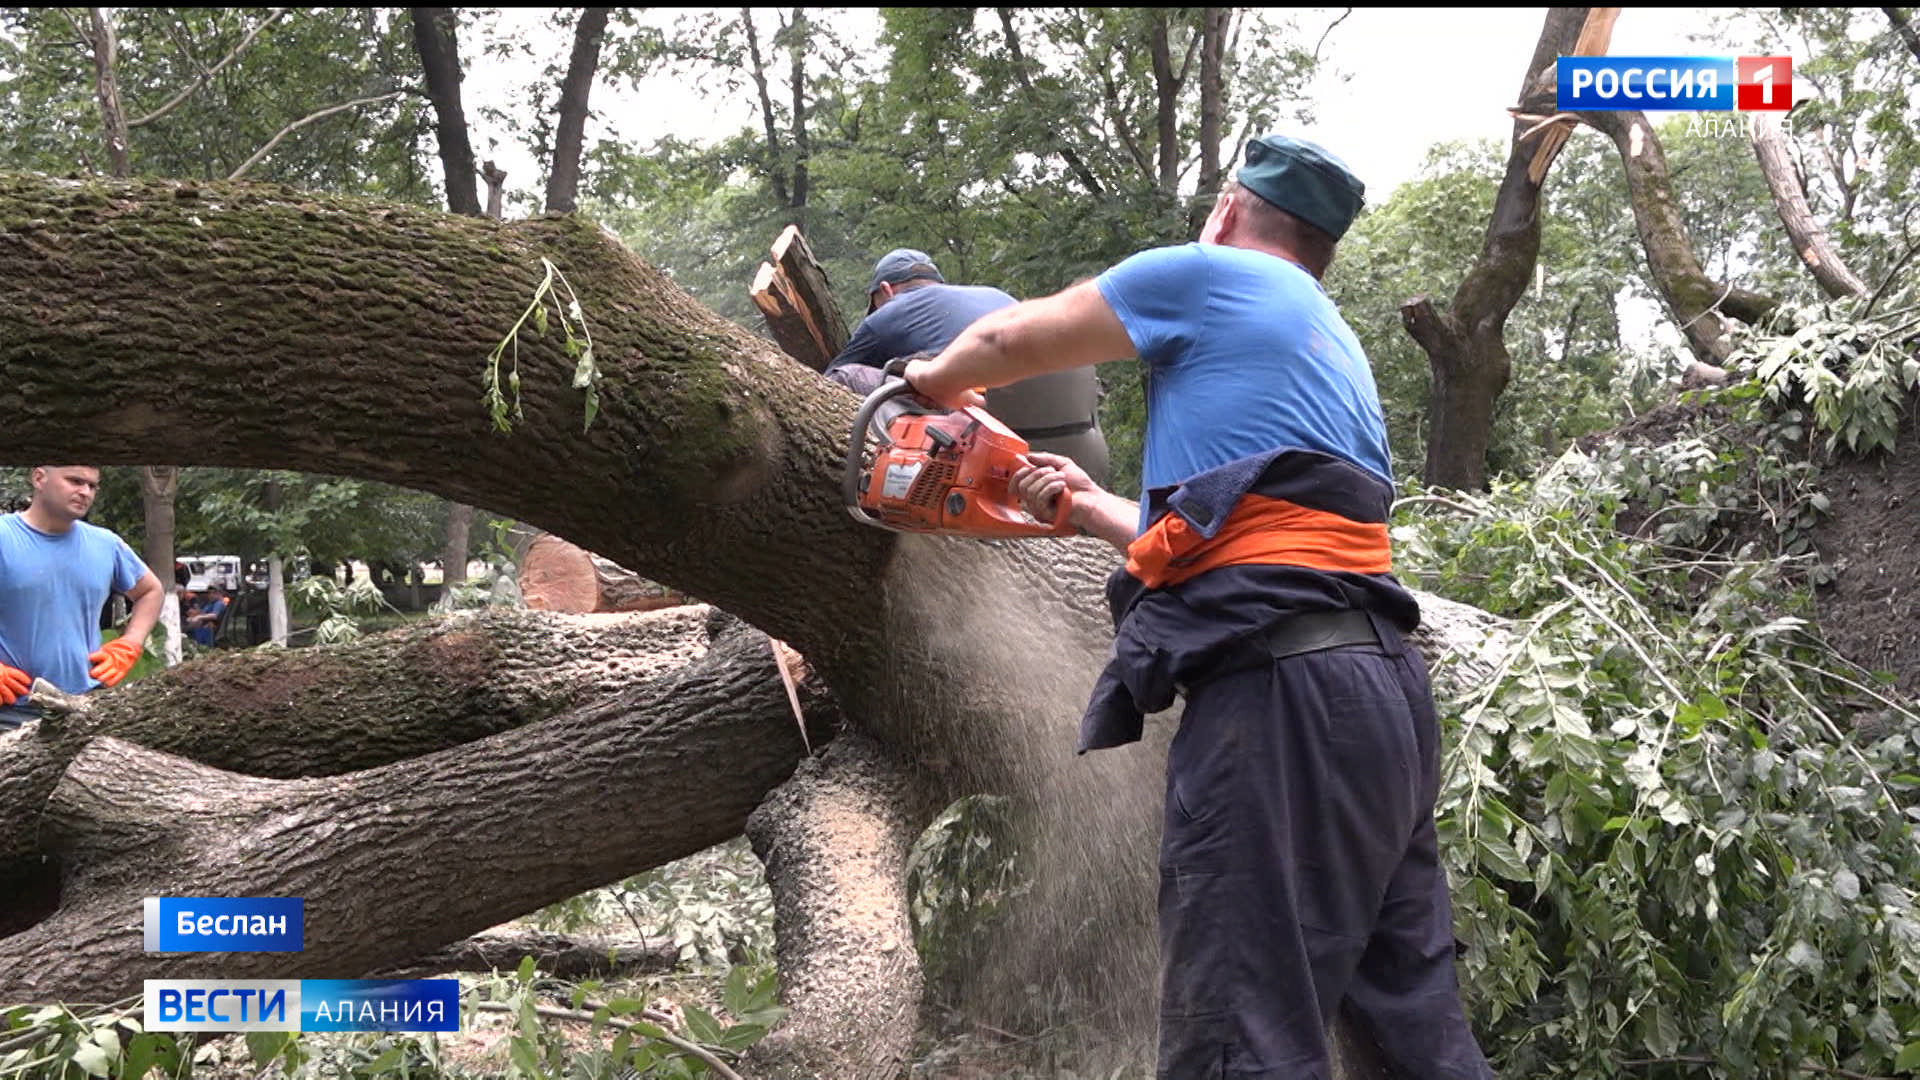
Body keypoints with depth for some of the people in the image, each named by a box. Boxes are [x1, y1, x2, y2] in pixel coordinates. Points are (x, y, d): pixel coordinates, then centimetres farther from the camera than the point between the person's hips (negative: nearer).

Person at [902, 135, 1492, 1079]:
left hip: (1278, 693, -9)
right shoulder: (1333, 347, 27)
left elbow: (1010, 341, 16)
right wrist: (1092, 505, 45)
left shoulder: (1205, 275, 4)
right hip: (1386, 687, 9)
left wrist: (938, 377, 37)